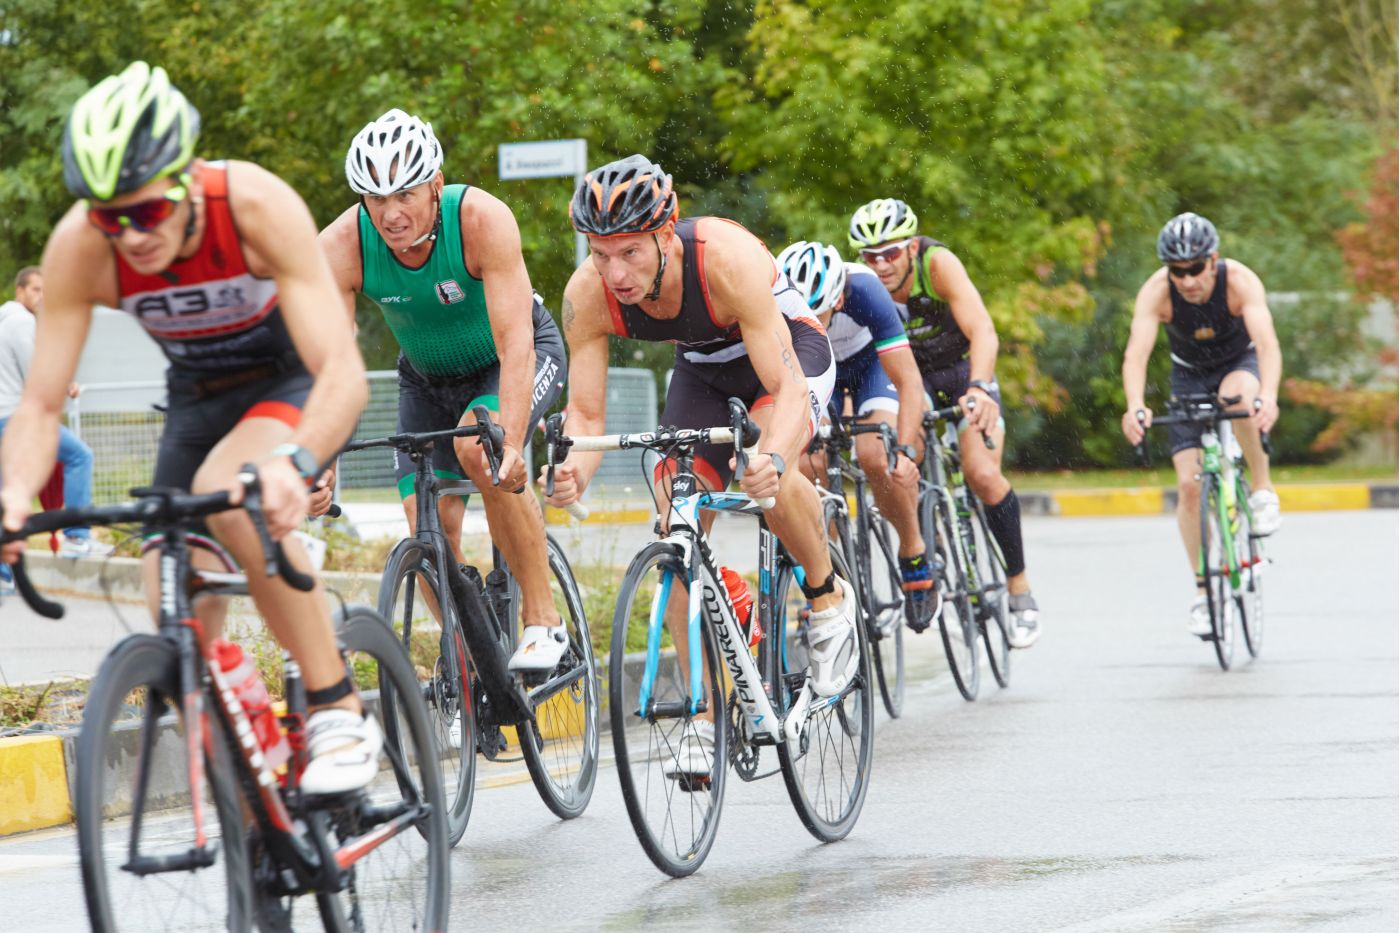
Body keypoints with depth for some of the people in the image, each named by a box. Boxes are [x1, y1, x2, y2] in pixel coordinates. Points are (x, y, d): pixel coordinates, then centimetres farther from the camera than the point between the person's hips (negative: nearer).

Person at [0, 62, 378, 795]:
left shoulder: (259, 207, -34)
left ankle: (339, 712, -26)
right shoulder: (79, 247, -25)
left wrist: (294, 463, -59)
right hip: (196, 398, 4)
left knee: (226, 493, -35)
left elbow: (343, 373, -39)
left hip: (291, 383, -4)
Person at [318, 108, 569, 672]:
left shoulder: (483, 220, -35)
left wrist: (510, 442, -51)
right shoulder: (342, 246, -28)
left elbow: (514, 341, -39)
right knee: (428, 526, -8)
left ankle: (543, 622, -21)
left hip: (521, 358, -4)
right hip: (428, 376, 4)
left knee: (478, 447, -32)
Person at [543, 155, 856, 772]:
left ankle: (829, 599, -6)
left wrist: (773, 457, -61)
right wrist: (571, 471, -45)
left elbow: (787, 388, -41)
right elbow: (585, 411, -22)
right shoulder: (588, 294, -27)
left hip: (789, 349, -5)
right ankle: (708, 719, 0)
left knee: (767, 469, -34)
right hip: (703, 366, 5)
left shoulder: (729, 259, -40)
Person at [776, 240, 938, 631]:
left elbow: (909, 381, -37)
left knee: (876, 458, -24)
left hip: (869, 361, -2)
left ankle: (914, 553, -1)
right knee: (805, 465, -18)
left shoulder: (863, 291, -39)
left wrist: (906, 450, -48)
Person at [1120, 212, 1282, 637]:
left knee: (1237, 397, -39)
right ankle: (1203, 589, 1)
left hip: (1240, 364, -2)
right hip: (1190, 375, 2)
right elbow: (1136, 354, -40)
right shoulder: (1156, 292, -28)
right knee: (1189, 484, -11)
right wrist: (1135, 406, -59)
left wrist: (1268, 395, -63)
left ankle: (1263, 489, -17)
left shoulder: (1240, 281, -32)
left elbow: (1267, 342, -44)